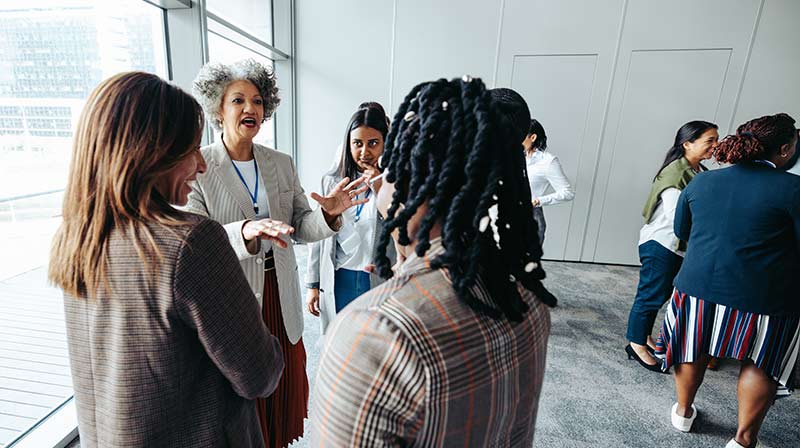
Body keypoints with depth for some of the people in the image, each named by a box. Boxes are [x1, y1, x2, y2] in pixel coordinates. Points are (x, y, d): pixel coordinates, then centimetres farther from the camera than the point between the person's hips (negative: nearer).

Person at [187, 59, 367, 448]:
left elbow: (300, 227, 2)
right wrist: (243, 232, -38)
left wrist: (327, 213, -19)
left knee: (285, 384, 21)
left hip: (281, 297, 4)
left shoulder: (282, 164, 3)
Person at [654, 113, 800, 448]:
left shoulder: (700, 182, 1)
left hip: (698, 285, 3)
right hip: (761, 296, -3)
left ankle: (683, 413, 40)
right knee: (759, 364, 19)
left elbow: (681, 231, 13)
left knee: (694, 351, 21)